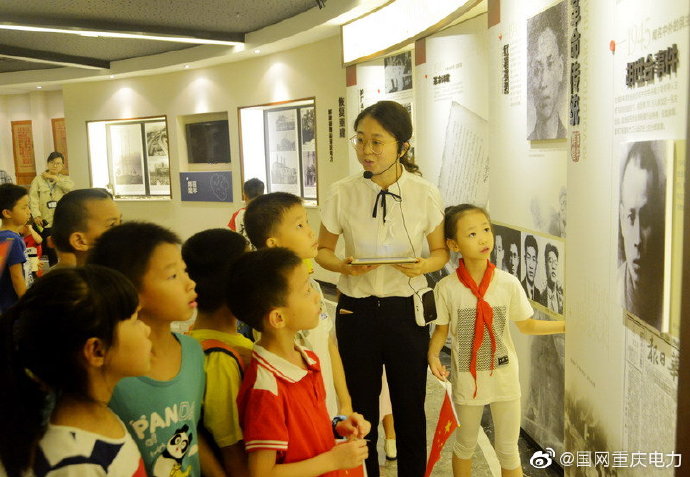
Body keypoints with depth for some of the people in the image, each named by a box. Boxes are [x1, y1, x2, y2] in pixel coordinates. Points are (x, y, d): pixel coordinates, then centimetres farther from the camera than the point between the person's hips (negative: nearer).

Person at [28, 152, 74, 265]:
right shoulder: (38, 179, 7)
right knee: (51, 253, -2)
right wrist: (37, 215, -19)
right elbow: (33, 199, -5)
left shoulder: (65, 179, 14)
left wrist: (54, 178, -5)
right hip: (46, 223, -1)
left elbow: (70, 188, -10)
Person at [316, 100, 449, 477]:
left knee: (410, 409, 12)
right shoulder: (342, 194, -8)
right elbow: (323, 250, 4)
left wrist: (424, 265, -19)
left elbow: (440, 251, 4)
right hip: (356, 309, 0)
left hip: (406, 311, 0)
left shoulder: (425, 194, -8)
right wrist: (344, 266, -18)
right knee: (361, 409, 14)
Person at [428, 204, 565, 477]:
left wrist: (565, 326, -9)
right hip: (467, 380, 0)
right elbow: (442, 329, -2)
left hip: (505, 378, 1)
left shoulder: (508, 283, -12)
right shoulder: (447, 288, -15)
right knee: (465, 445, 21)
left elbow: (526, 325, 1)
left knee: (508, 451, 14)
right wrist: (433, 354, -19)